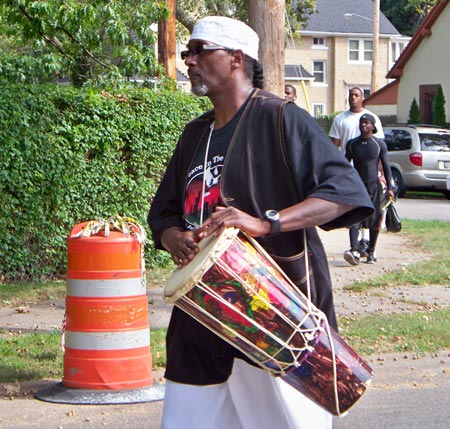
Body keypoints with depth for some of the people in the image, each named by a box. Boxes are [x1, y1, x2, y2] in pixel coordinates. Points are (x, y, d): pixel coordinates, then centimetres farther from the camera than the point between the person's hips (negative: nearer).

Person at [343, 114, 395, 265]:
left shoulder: (380, 144, 1)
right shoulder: (352, 144, 7)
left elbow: (386, 167, 4)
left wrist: (389, 188, -1)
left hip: (374, 185, -1)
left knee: (374, 221, 3)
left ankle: (371, 252, 18)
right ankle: (354, 251, -26)